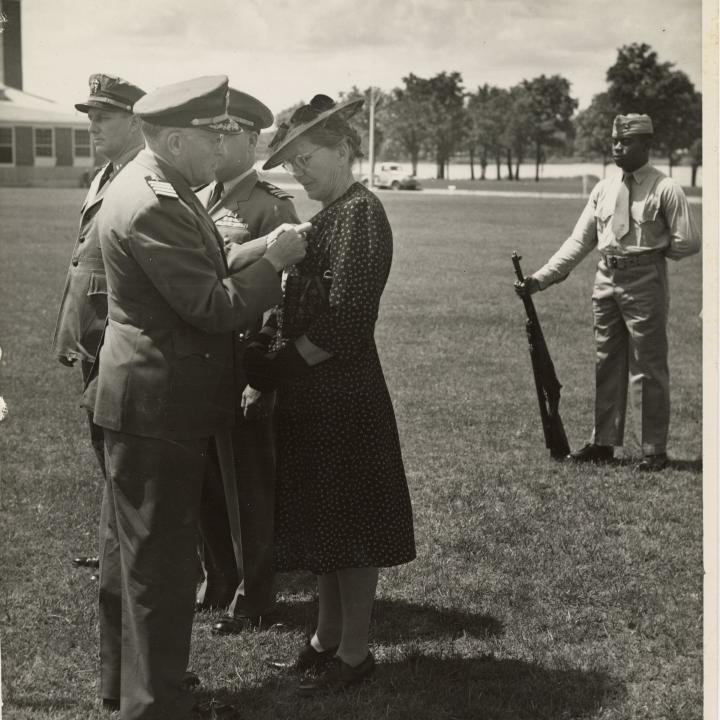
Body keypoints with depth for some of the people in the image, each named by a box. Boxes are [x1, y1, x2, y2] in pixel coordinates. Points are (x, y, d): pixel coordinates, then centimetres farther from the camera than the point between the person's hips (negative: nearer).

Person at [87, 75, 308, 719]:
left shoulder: (148, 186, 10)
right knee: (160, 562, -1)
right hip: (159, 407, -11)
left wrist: (258, 252, 4)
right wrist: (274, 261, -13)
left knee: (129, 549, 21)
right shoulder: (154, 207, -23)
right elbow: (214, 308, -24)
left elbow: (200, 276, 14)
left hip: (139, 398, 11)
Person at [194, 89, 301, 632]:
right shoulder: (199, 201, 11)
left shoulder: (272, 205, -10)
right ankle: (219, 579, 33)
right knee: (206, 481, 16)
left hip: (244, 367, -7)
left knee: (249, 487, 6)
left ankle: (253, 595, 21)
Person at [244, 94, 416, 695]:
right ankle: (329, 635, 30)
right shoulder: (329, 215, 12)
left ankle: (355, 651, 15)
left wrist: (281, 364, -13)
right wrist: (273, 353, -1)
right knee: (324, 517, 17)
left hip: (344, 390, -9)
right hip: (315, 393, 9)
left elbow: (342, 322, -22)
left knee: (349, 520, 2)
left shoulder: (361, 214, -16)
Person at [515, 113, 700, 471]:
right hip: (606, 280, 6)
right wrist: (541, 277, -1)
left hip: (645, 281, -6)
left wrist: (650, 251, -1)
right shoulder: (603, 189, 9)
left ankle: (654, 450, 10)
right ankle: (603, 442, 24)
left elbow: (688, 242, -7)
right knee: (607, 364, 13)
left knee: (648, 367, 1)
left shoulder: (665, 189, -7)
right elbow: (579, 241, 7)